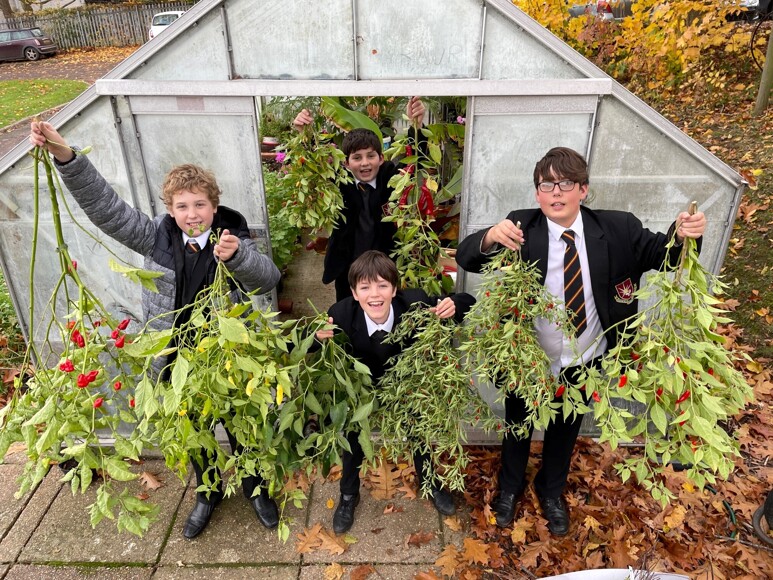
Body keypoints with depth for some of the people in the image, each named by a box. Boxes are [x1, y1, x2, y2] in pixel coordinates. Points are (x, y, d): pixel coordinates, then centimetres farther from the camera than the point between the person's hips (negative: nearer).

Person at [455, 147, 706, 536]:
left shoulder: (617, 229, -12)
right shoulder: (521, 229, -18)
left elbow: (658, 253, -8)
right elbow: (466, 258, -25)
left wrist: (682, 235, -31)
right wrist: (490, 238, -48)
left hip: (583, 363, 2)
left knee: (565, 431, 26)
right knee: (518, 428, 22)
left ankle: (551, 492, 56)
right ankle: (510, 488, 54)